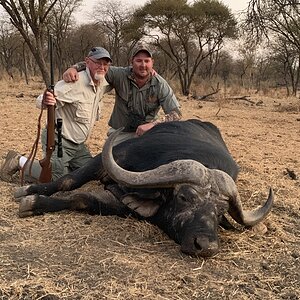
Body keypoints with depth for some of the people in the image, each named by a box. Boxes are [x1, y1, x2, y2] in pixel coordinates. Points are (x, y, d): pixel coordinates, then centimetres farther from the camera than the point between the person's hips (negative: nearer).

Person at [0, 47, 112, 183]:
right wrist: (45, 101, -50)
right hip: (59, 140, -8)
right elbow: (40, 101, -27)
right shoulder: (75, 82, -24)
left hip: (78, 144, 8)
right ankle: (19, 161, 10)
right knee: (56, 179, -12)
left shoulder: (103, 84, 0)